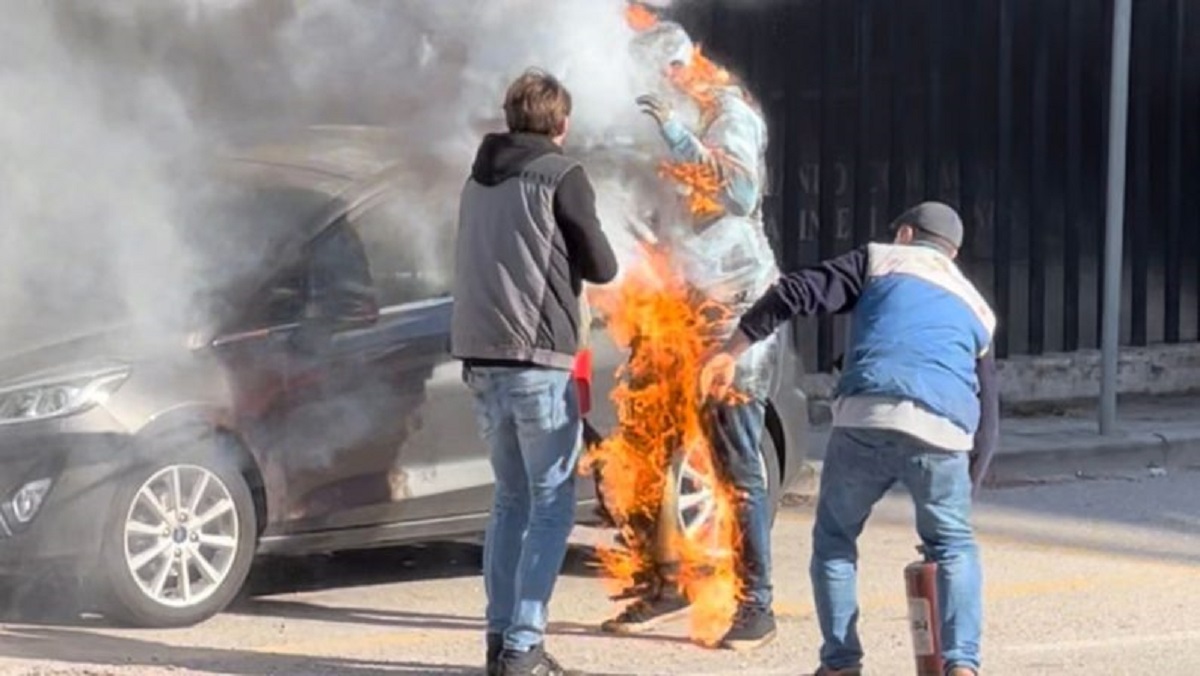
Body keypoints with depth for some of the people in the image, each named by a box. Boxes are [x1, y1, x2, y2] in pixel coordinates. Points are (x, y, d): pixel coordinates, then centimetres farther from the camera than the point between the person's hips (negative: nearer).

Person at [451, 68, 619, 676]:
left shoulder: (480, 179, 15)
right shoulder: (561, 176, -6)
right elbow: (601, 267, -1)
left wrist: (547, 252, 12)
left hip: (481, 360, 7)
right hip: (539, 361, -7)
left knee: (511, 500, 16)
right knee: (551, 506, -2)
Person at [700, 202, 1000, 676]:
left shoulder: (879, 261, 21)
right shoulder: (977, 310, 31)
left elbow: (796, 294, 8)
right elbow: (988, 415, 29)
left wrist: (731, 352, 10)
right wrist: (967, 487, 34)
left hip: (864, 417, -2)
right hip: (943, 432, 2)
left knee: (834, 540, 18)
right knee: (953, 546, 20)